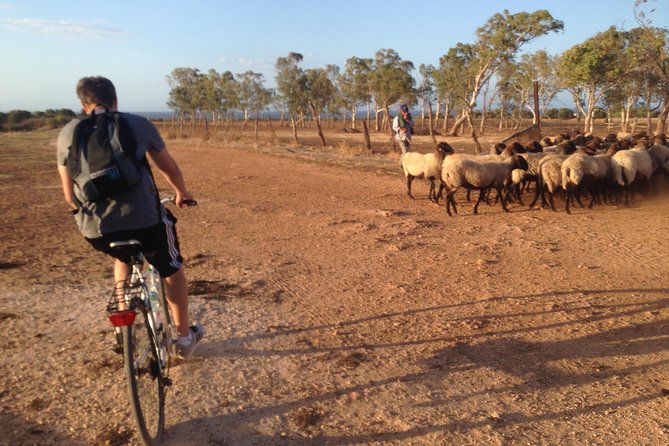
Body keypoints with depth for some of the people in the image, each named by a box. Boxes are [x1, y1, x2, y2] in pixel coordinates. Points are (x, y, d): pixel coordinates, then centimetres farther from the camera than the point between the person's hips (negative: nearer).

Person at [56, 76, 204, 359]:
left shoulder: (68, 133, 8)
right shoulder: (138, 124, 3)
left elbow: (69, 193, 12)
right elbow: (169, 167, 14)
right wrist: (182, 194, 33)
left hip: (95, 228, 3)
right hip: (144, 219, -2)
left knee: (123, 258, 37)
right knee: (172, 270, 24)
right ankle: (184, 338, 32)